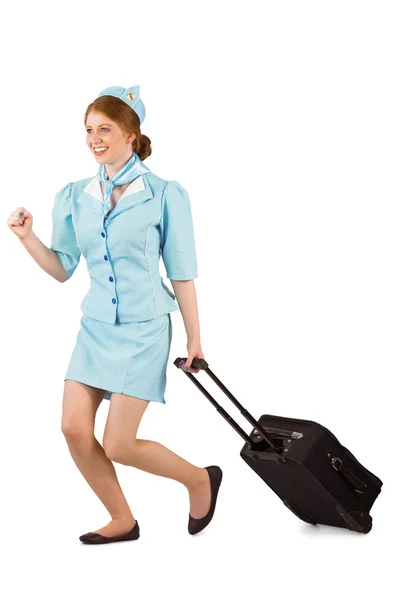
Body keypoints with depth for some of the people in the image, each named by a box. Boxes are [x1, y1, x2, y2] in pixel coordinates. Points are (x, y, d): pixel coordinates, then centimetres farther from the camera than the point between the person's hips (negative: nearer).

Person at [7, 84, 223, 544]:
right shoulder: (74, 197, 4)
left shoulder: (164, 195, -8)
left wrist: (194, 339, 0)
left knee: (119, 446, -5)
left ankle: (201, 480, 22)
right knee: (74, 428, -1)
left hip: (143, 330, -5)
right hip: (94, 328, 5)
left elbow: (182, 275, -4)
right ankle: (122, 521, 22)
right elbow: (62, 268, 9)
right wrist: (27, 236, -7)